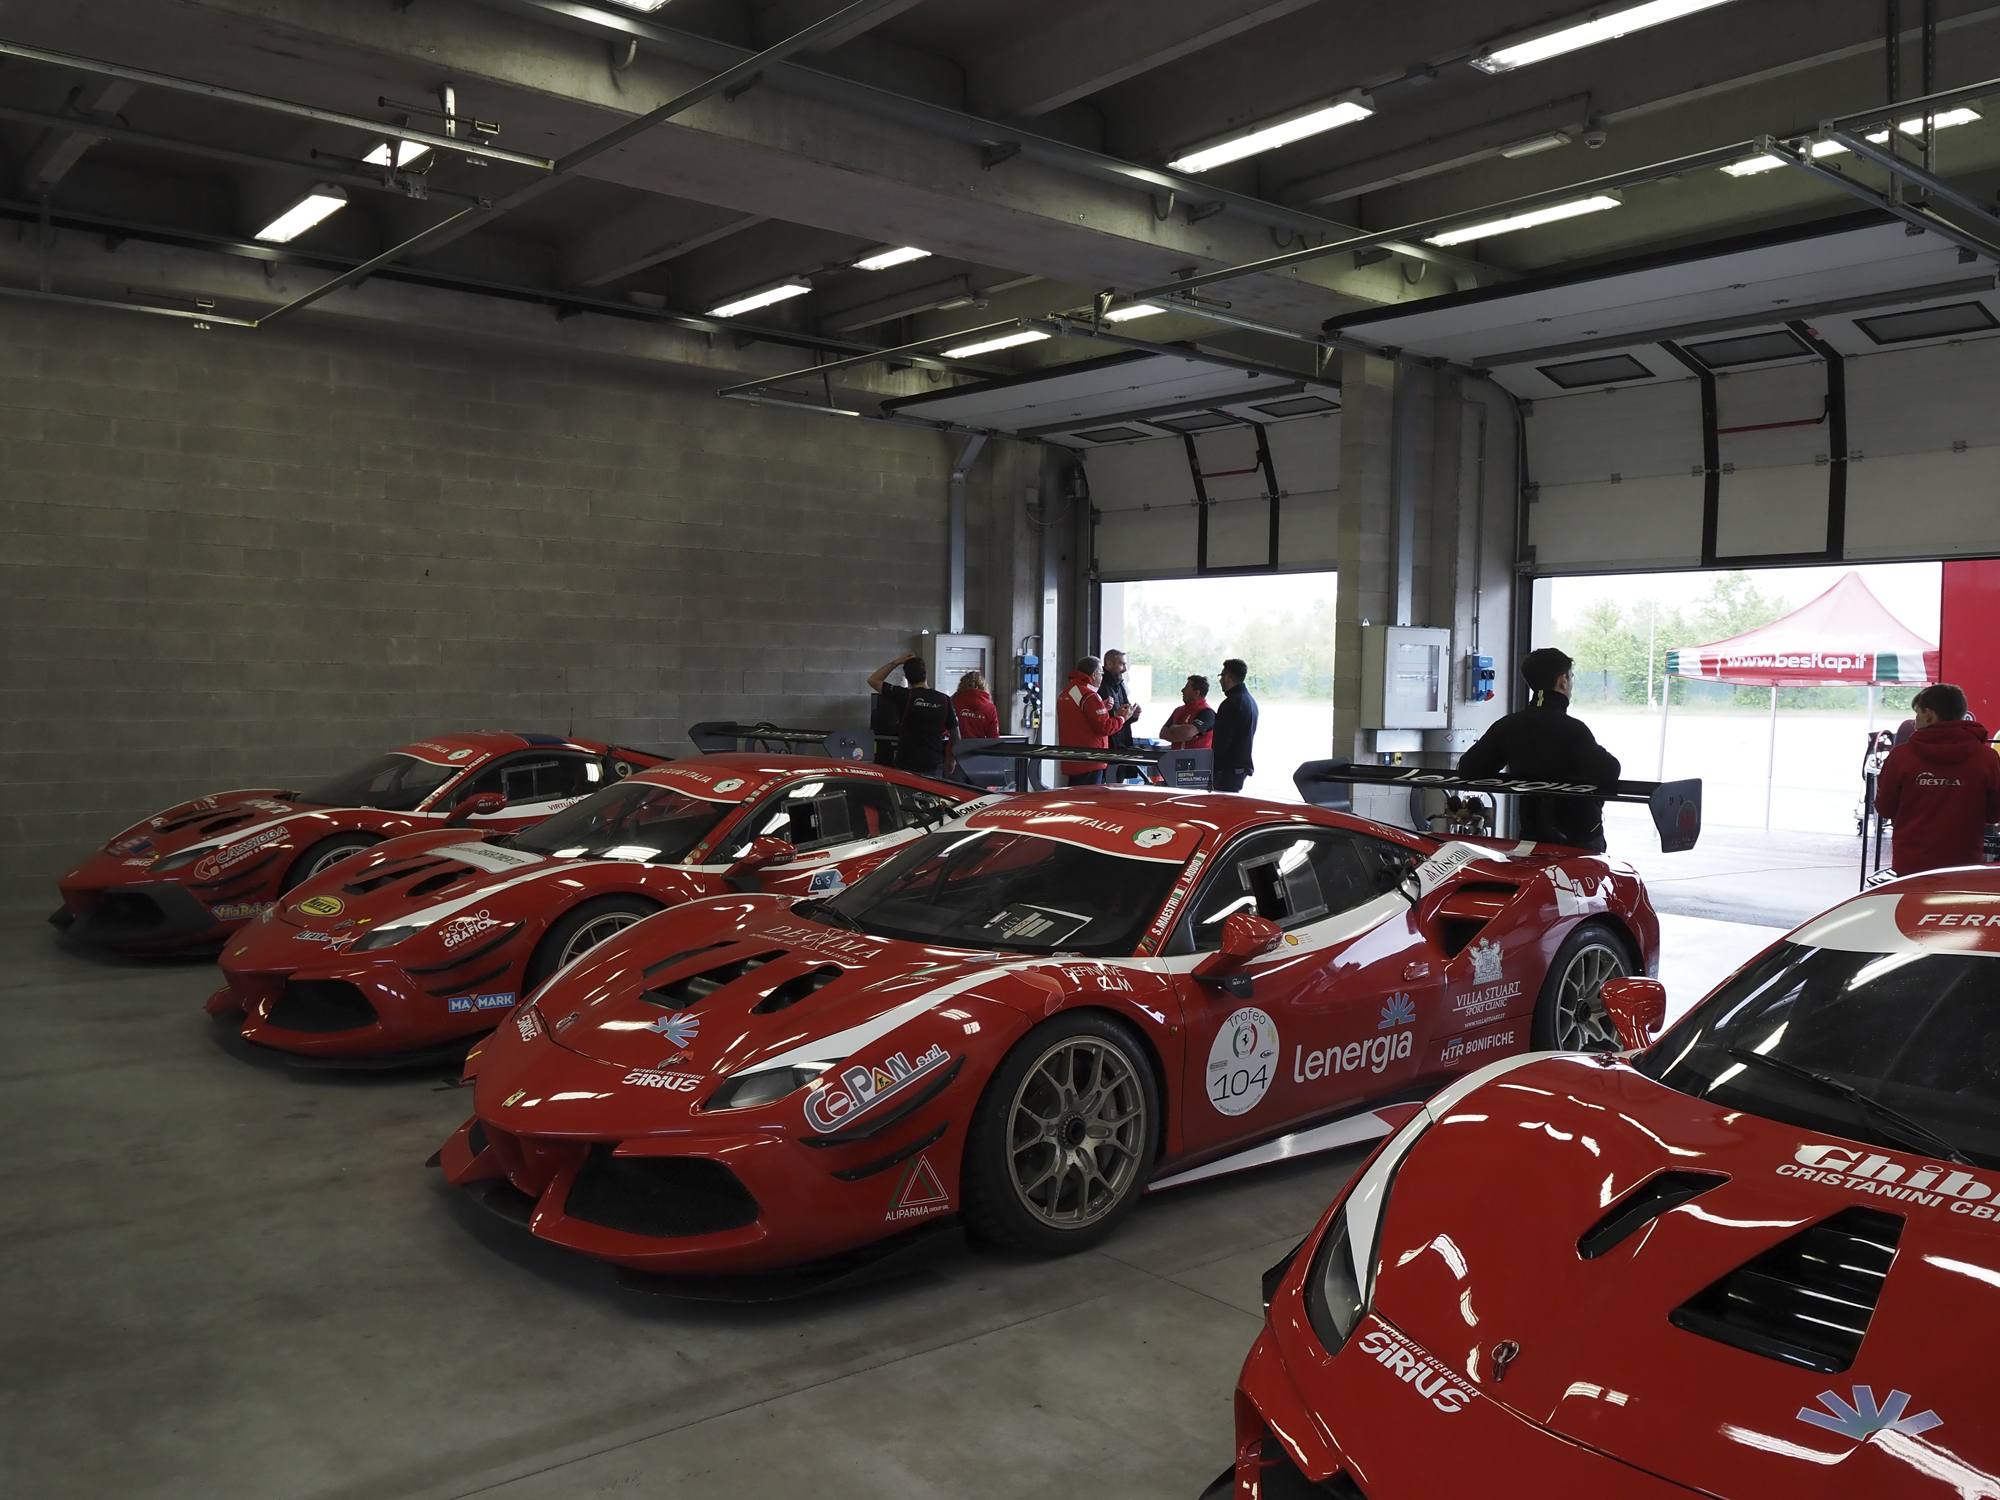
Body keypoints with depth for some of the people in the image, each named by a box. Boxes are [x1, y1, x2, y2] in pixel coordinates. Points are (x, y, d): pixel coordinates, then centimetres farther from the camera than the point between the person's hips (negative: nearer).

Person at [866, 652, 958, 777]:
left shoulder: (904, 696, -10)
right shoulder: (944, 700, -2)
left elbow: (873, 680, 3)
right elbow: (956, 735, 5)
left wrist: (896, 662, 4)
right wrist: (952, 760, 19)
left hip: (907, 766, -2)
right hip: (934, 766, 2)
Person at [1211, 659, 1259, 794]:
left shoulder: (1231, 703, -16)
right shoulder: (1250, 700, 17)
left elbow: (1222, 739, -19)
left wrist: (1213, 766, -16)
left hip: (1229, 767, -10)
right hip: (1243, 765, 10)